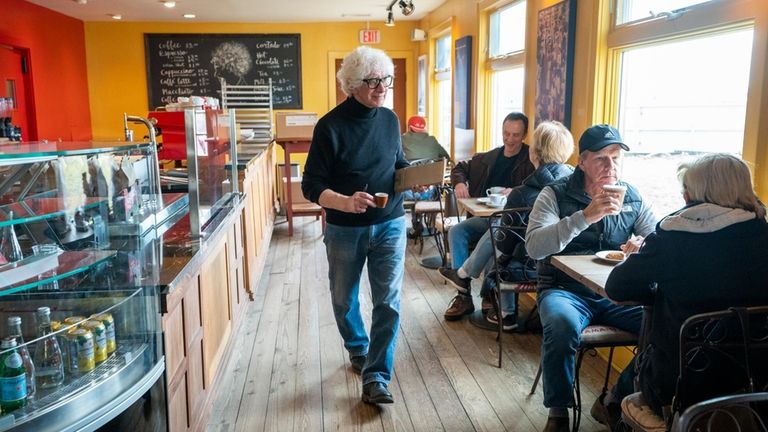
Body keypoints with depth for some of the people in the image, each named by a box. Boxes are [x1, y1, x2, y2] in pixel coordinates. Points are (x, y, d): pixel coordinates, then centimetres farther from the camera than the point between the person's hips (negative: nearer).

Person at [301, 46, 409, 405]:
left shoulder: (390, 119, 0)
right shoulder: (330, 125, -14)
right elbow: (311, 186, -14)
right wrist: (346, 202, -32)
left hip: (390, 225, 2)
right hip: (344, 229, -2)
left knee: (388, 302, -3)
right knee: (344, 299, 15)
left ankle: (376, 378, 6)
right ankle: (358, 351, 42)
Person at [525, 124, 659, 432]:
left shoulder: (631, 196, 11)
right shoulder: (556, 194, -1)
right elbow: (534, 247, -16)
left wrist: (644, 243, -14)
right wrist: (585, 216, -25)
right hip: (565, 290, -4)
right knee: (562, 326, -37)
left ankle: (613, 403, -2)